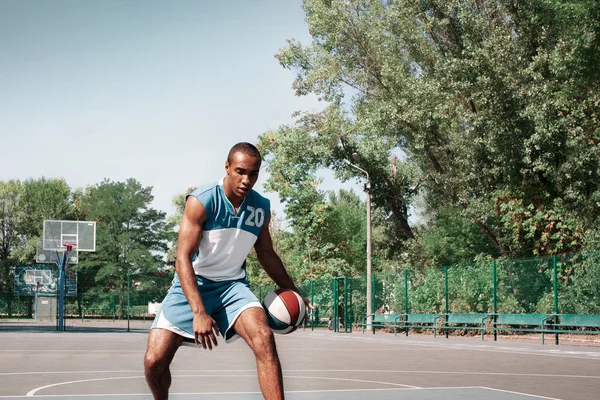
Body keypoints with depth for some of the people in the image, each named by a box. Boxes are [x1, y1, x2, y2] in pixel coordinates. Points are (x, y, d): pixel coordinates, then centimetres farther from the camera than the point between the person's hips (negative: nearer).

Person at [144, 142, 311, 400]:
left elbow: (267, 255, 16)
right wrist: (199, 312, -32)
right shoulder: (202, 201, -18)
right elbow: (183, 258, -23)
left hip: (232, 285, 3)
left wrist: (292, 291, 12)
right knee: (154, 360, -11)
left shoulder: (262, 208, -2)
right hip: (191, 285, -3)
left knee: (264, 338, -26)